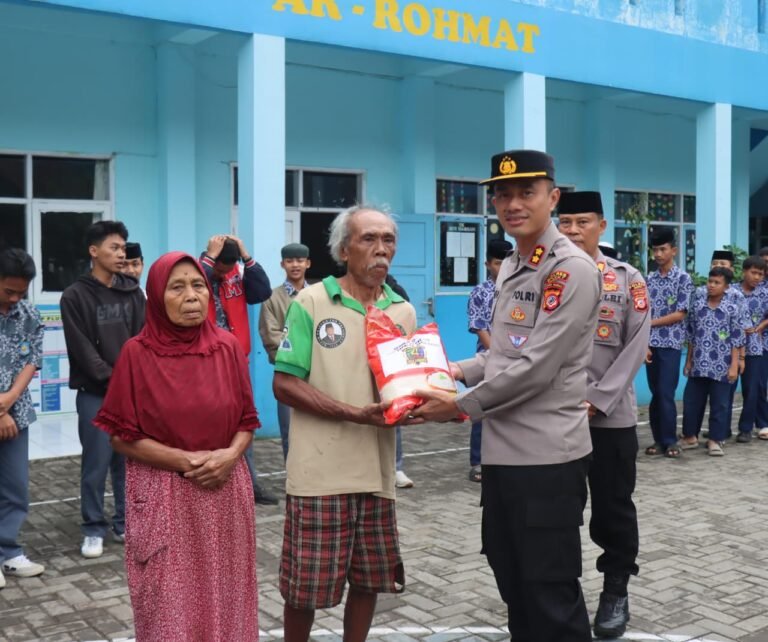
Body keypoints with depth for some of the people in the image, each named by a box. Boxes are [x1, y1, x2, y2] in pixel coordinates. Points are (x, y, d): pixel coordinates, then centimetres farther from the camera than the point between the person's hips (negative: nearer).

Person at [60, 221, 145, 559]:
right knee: (96, 463, -1)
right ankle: (94, 529, 12)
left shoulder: (132, 292, 9)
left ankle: (125, 523, 20)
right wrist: (112, 379, -12)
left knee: (129, 462, 8)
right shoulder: (75, 296, -3)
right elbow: (82, 349, -8)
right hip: (95, 393, -3)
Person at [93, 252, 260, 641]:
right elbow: (121, 436, -6)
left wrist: (230, 455, -13)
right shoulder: (137, 353, -7)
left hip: (226, 492, 3)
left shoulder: (228, 347, 2)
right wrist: (187, 461, -15)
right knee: (171, 605, 3)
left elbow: (247, 420, 7)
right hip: (164, 498, -3)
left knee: (224, 598, 10)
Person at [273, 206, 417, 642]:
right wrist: (355, 414, -20)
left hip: (376, 470, 5)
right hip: (321, 471, -4)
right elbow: (286, 384, -10)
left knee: (370, 578, 14)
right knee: (305, 584, 5)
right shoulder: (311, 302, -6)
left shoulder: (404, 311, 8)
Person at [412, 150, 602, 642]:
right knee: (511, 578, 19)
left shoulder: (573, 270, -15)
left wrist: (460, 406, -13)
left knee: (551, 593, 3)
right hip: (502, 449, 9)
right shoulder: (509, 268, 13)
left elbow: (537, 367, -21)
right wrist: (454, 370, 8)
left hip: (547, 454, -9)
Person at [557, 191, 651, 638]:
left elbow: (635, 347, -4)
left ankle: (616, 593, 23)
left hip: (611, 416, -1)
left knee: (614, 508, 8)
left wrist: (597, 400, -13)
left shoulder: (628, 279, 1)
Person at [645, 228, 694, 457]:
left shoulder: (683, 278, -3)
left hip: (671, 344, -4)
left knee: (666, 394, -7)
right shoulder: (649, 279, 9)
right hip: (651, 344, 4)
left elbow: (680, 315, -9)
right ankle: (659, 439, 14)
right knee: (655, 394, 7)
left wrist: (650, 323, -9)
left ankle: (669, 440, 4)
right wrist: (644, 344, -3)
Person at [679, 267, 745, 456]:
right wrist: (688, 360, 10)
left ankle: (715, 440, 15)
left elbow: (737, 339, -4)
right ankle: (690, 436, 24)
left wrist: (734, 366, -8)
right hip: (698, 364, 3)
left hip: (721, 366, -3)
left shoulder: (733, 307, -5)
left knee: (719, 404, 5)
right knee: (691, 402, 9)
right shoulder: (697, 303, 4)